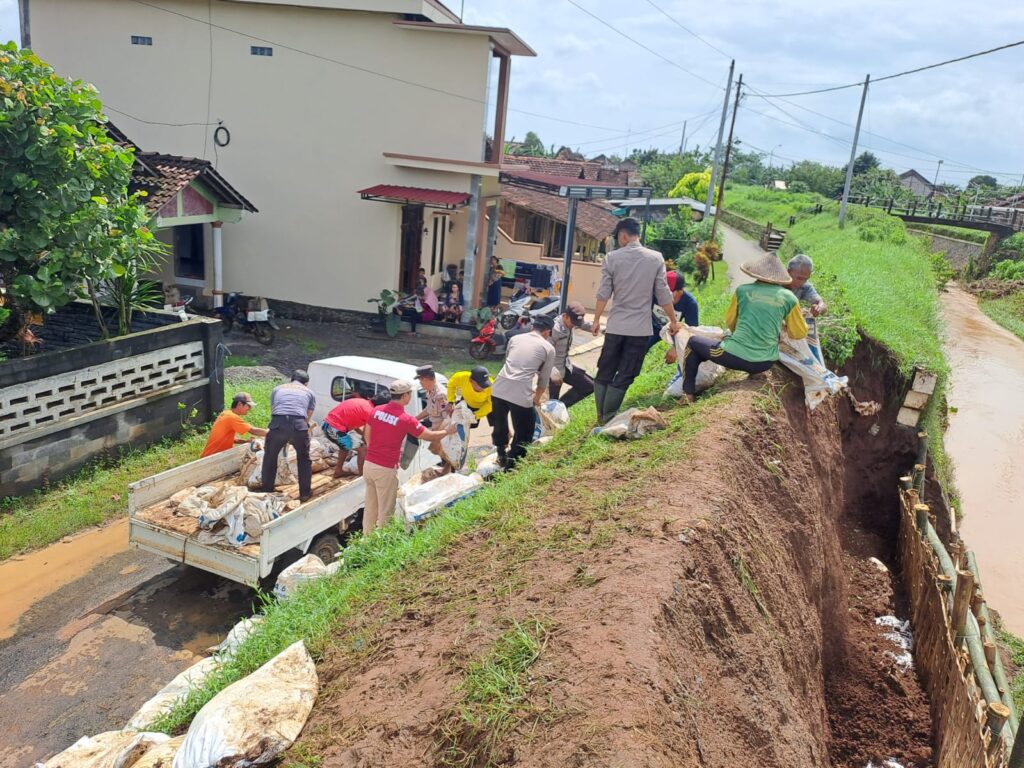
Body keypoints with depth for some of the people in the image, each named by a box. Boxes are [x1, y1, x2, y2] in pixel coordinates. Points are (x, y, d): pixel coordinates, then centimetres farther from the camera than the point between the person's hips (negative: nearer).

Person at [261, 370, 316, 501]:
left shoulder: (277, 389, 30)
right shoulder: (310, 393, 26)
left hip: (277, 424, 1)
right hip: (299, 425, -1)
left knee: (269, 458, 25)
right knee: (304, 459, 22)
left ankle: (267, 491, 32)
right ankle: (305, 493, 25)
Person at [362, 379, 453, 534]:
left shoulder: (377, 410, 1)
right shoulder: (405, 419, -16)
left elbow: (367, 436, 12)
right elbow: (430, 436, -5)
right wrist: (447, 431, 13)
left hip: (368, 464, 7)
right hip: (385, 469, -7)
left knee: (370, 506, 20)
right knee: (386, 510, 8)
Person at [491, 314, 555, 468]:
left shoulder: (515, 338, 20)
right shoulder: (548, 348, 8)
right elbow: (544, 379, 13)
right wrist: (537, 398, 31)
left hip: (499, 389, 5)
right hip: (521, 395, -5)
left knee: (500, 426, 26)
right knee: (523, 434, 14)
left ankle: (502, 457, 44)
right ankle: (511, 465, 17)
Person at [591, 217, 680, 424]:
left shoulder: (613, 257, -2)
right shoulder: (656, 258, -1)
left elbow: (603, 293, -1)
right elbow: (663, 294, 0)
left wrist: (596, 319, 11)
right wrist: (673, 320, 12)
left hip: (616, 326, 1)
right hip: (640, 328, 0)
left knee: (605, 372, 14)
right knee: (624, 376, 4)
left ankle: (600, 416, 16)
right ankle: (607, 418, 5)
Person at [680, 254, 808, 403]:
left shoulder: (743, 290, 1)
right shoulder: (788, 297, 3)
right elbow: (799, 333, 11)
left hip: (735, 356, -3)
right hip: (765, 363, 4)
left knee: (692, 342, 20)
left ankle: (688, 394, 14)